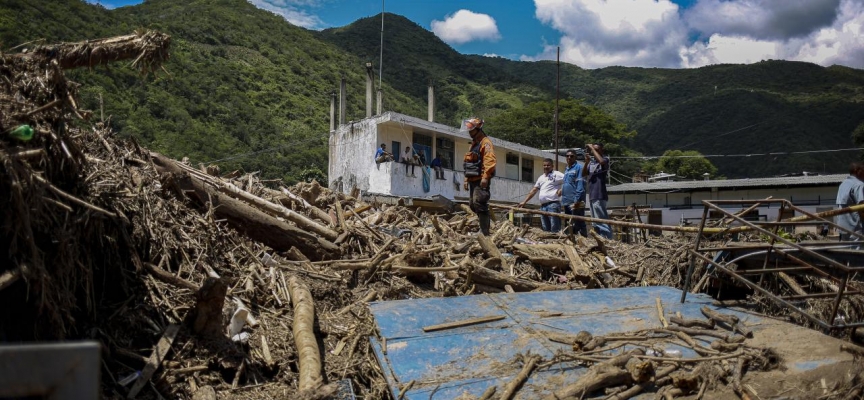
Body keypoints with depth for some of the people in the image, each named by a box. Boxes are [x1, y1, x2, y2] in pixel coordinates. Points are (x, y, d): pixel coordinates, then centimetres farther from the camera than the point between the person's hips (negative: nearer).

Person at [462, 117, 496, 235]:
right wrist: (466, 179, 22)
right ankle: (483, 227, 16)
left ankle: (484, 232, -16)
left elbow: (490, 161, -18)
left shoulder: (485, 142, -7)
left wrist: (485, 177, -25)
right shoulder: (474, 143, 23)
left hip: (481, 180, -10)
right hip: (473, 180, 10)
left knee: (479, 203, -16)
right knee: (473, 204, 9)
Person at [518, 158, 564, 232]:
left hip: (553, 204, -7)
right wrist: (524, 202, 18)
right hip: (543, 206, 7)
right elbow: (533, 191, 22)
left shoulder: (557, 174, 1)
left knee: (555, 229, -11)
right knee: (545, 229, 7)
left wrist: (562, 190, -18)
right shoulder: (541, 178, 21)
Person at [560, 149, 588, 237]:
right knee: (569, 225, 14)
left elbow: (580, 184, -15)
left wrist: (577, 199, -21)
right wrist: (563, 199, 15)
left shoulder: (578, 167, -7)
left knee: (578, 224, -8)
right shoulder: (567, 169, 19)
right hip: (567, 202, 9)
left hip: (576, 202, -9)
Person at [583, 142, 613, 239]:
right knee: (596, 223, 15)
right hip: (592, 195, 8)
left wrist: (592, 148, -18)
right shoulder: (591, 161, 14)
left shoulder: (605, 159, -4)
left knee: (601, 220, -13)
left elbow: (601, 161, -28)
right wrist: (586, 162, -5)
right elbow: (584, 174, 9)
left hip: (599, 196, -8)